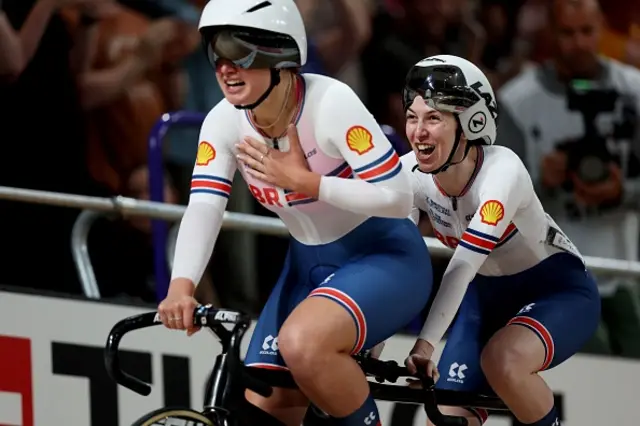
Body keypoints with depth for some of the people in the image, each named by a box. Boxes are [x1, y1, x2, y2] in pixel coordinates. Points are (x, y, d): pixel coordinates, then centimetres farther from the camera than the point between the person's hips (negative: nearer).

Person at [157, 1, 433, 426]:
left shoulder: (330, 103, -24)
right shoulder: (224, 122, -8)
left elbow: (397, 197, -26)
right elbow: (203, 208, -19)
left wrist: (304, 181, -28)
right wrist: (182, 286, -36)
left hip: (383, 258, -7)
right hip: (311, 265, 7)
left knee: (303, 343, -34)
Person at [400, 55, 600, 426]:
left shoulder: (501, 171, -31)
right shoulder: (411, 173, -15)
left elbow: (464, 266, -40)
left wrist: (426, 344, -49)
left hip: (558, 290, -6)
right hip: (488, 297, 6)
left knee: (501, 361, -36)